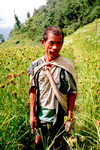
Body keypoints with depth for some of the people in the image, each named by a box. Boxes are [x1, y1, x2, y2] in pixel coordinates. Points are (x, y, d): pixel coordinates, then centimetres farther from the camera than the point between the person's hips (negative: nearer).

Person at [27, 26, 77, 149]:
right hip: (39, 116, 3)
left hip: (58, 116, -2)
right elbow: (33, 91, 1)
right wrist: (32, 114, 1)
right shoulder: (35, 65, -5)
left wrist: (70, 117, -8)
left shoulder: (67, 66, -13)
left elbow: (72, 93, -8)